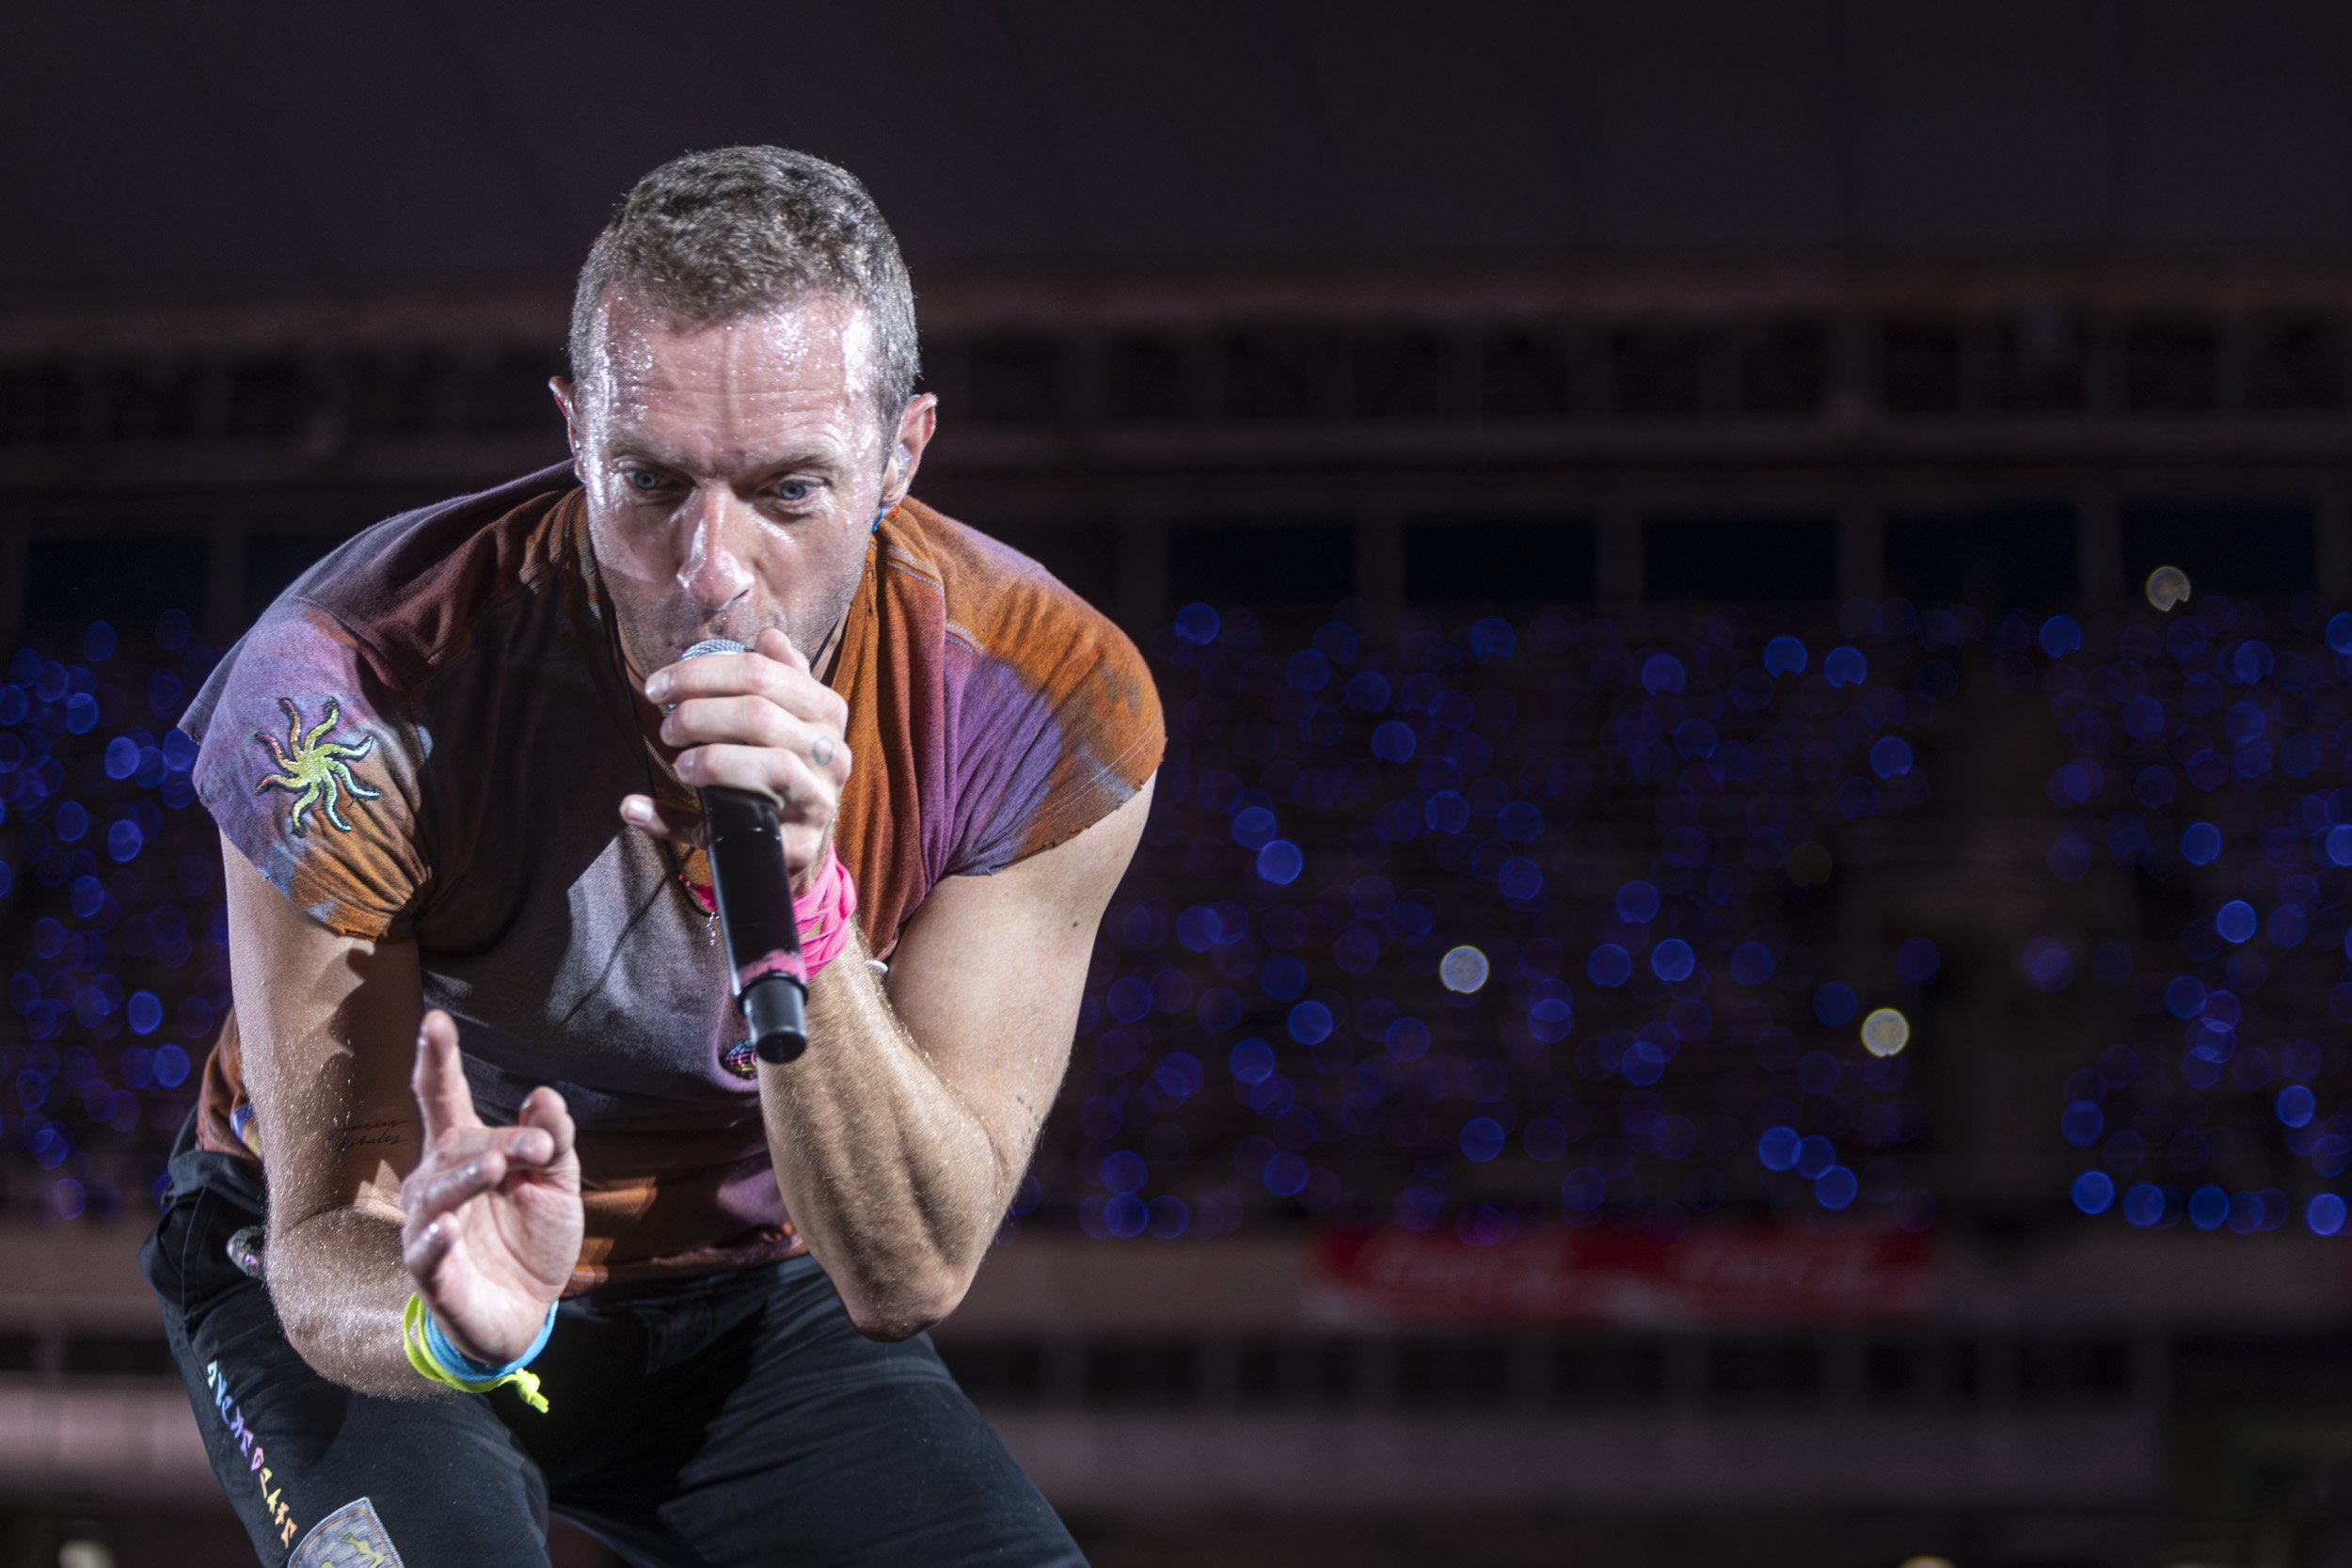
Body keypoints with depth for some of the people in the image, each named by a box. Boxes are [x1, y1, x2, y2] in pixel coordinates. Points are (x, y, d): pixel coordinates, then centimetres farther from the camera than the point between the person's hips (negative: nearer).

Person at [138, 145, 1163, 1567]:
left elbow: (910, 1278, -23)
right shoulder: (351, 695, -28)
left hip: (759, 1289, 3)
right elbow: (324, 1244, -23)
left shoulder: (1054, 705, -22)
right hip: (374, 1288, -2)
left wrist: (803, 913, -38)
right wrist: (446, 1323, -46)